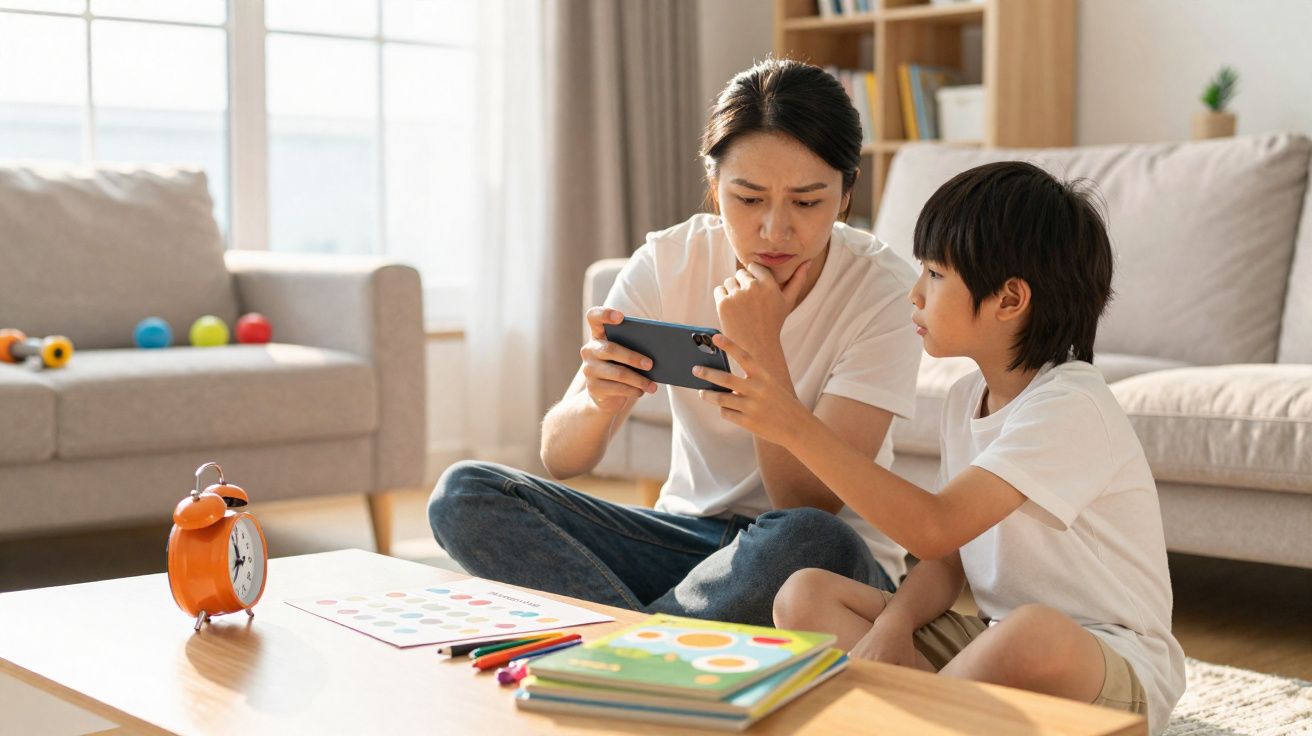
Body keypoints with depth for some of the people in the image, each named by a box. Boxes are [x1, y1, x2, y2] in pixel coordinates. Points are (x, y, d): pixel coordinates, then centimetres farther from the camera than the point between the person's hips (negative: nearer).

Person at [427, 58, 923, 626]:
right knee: (464, 493, -16)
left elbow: (814, 504, -20)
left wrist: (762, 350, -29)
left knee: (805, 540, -40)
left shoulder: (884, 291, -14)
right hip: (689, 532, 3)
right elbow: (559, 458, -8)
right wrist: (599, 401, -30)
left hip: (837, 567, -3)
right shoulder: (667, 263, -6)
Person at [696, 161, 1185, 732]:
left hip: (1111, 669, -7)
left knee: (1033, 631, -42)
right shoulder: (966, 398, 7)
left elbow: (935, 529, -29)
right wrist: (893, 622, -14)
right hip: (998, 640, 8)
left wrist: (798, 427, -31)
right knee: (805, 594, -6)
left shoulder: (1071, 407, -20)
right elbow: (948, 558, 8)